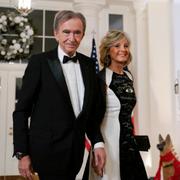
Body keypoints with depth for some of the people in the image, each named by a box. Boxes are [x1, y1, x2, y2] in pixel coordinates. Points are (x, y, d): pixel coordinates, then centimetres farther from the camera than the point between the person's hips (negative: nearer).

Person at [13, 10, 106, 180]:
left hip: (77, 150, 5)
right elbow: (21, 110, -7)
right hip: (48, 150, -4)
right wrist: (22, 153, -10)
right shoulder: (39, 61, -8)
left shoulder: (88, 64, 6)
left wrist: (97, 142, 3)